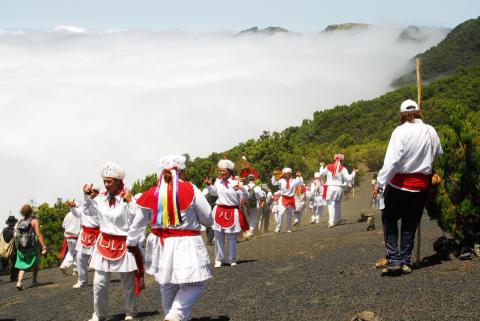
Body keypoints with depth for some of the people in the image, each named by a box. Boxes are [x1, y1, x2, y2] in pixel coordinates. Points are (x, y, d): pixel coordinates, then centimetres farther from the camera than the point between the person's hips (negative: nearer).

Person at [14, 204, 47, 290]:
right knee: (35, 264, 19)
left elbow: (16, 235, 7)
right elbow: (39, 234, -16)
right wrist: (44, 246, -17)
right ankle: (34, 281, 25)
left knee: (22, 266, 6)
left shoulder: (19, 222, 5)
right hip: (32, 247, -3)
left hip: (21, 247, 3)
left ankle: (19, 282, -13)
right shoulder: (34, 221, -9)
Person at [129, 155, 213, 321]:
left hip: (161, 245, 5)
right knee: (195, 283, 5)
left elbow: (138, 223, 7)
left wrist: (131, 242, 21)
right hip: (186, 245, -5)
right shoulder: (191, 190, -11)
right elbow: (208, 220, -5)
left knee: (167, 285, 21)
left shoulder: (152, 193, -1)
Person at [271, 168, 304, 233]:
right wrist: (274, 176, -6)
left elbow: (301, 182, -7)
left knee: (289, 215, 11)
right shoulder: (281, 181, 0)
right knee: (280, 213, -14)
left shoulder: (294, 181, -2)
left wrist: (299, 176, -16)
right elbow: (274, 183, 4)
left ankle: (289, 229, 23)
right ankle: (278, 228, -10)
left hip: (291, 199, 1)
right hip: (283, 199, -1)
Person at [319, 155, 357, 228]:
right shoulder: (342, 169, -4)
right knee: (338, 205, 19)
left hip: (330, 188, 0)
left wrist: (321, 166, 35)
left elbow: (321, 174, 17)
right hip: (339, 189, 0)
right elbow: (348, 179, -7)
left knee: (331, 205, -1)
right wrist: (354, 173, 8)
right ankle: (338, 220, 27)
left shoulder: (328, 167, 3)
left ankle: (331, 222, -13)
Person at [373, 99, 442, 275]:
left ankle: (394, 259, 1)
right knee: (410, 224, 15)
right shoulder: (430, 131, 0)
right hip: (422, 185, 4)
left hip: (400, 183, -4)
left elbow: (392, 160, -20)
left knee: (390, 220, 11)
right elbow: (438, 154, 13)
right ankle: (406, 262, 16)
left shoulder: (401, 131, -13)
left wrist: (380, 183, -18)